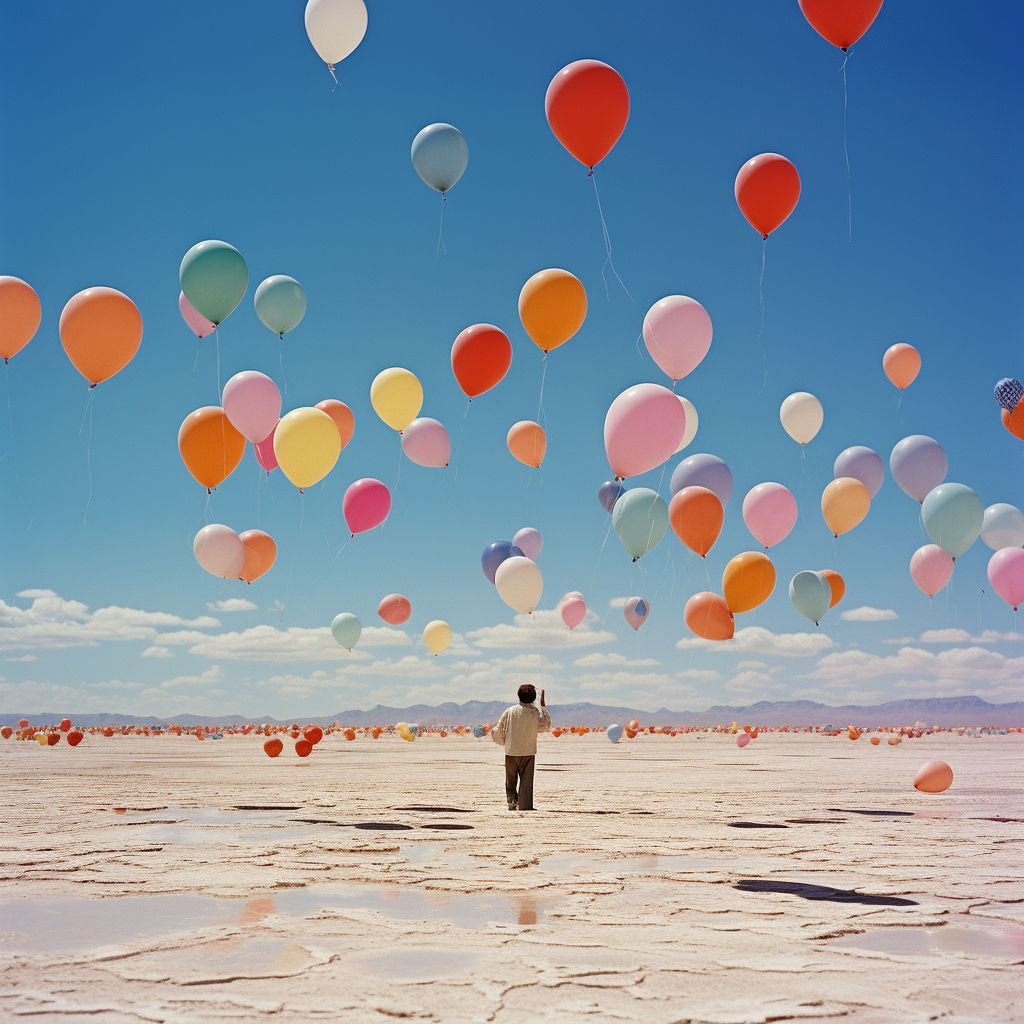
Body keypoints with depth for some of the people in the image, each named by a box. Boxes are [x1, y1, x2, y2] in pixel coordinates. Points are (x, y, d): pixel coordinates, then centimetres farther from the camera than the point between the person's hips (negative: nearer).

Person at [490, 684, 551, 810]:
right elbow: (546, 725, 12)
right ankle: (524, 804, 1)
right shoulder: (535, 714, -8)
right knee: (526, 779, 5)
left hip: (511, 751, 1)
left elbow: (500, 729, 4)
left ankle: (512, 801, 7)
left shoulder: (510, 711, -4)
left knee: (510, 780, 14)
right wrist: (543, 707, 17)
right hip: (528, 752, -1)